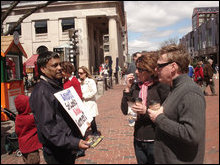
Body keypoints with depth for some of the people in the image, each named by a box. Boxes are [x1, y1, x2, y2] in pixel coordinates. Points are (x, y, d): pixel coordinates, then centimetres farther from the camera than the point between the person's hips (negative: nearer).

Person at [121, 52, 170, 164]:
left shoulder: (161, 86, -14)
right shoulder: (135, 86, 0)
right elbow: (125, 111, -1)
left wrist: (147, 111, -22)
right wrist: (128, 88, -8)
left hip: (155, 141, -5)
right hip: (138, 140, 5)